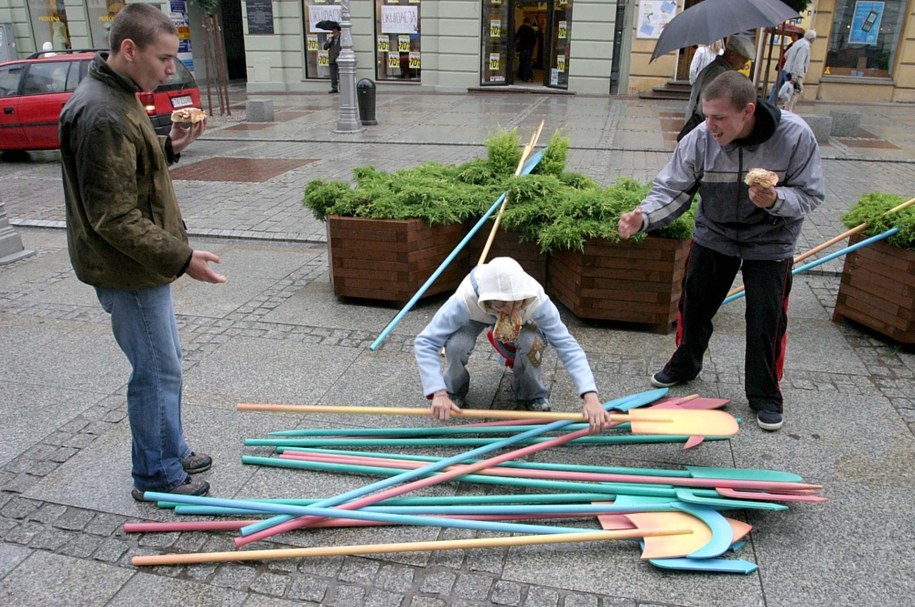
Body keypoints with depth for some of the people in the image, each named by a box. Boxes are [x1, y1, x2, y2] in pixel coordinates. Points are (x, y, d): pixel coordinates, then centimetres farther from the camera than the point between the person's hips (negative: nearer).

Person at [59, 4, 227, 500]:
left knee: (162, 364, 20)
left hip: (144, 264, 10)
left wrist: (170, 147, 3)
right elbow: (114, 219, -25)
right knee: (158, 372, 2)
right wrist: (180, 257, -25)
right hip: (129, 272, -10)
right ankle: (157, 476, 20)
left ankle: (172, 451, 37)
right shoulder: (102, 115, -24)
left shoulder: (118, 97, 9)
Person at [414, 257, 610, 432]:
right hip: (475, 317, -1)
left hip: (519, 322, 1)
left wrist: (590, 397, -50)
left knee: (533, 343, -32)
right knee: (456, 344, -33)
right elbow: (424, 342, -40)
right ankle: (454, 390, 2)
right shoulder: (465, 299, -43)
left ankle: (530, 393, 1)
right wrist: (438, 393, -50)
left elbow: (567, 345, -39)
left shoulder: (536, 299, -40)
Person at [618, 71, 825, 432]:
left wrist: (775, 200, -37)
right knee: (695, 304, 13)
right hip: (713, 234, 2)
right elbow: (672, 190, -20)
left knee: (766, 319, 2)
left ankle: (765, 395, 23)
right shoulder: (700, 139, -24)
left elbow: (810, 194, -16)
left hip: (770, 240, -2)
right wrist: (643, 217, -40)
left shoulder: (795, 136, -26)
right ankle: (684, 366, 40)